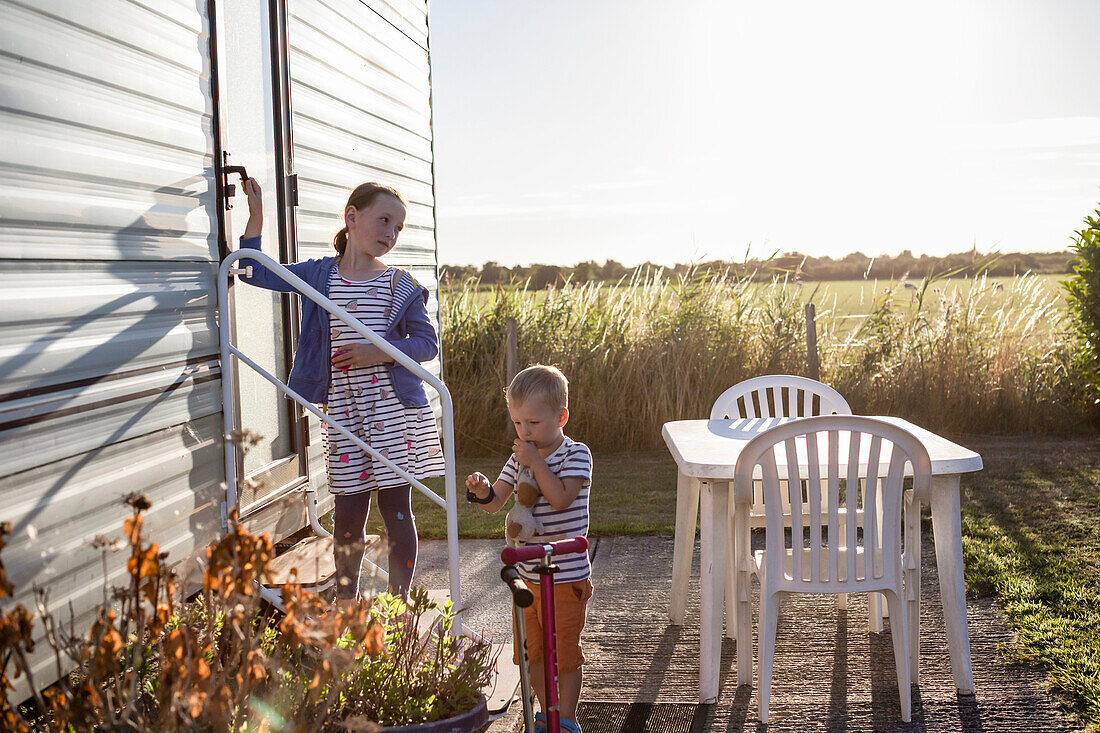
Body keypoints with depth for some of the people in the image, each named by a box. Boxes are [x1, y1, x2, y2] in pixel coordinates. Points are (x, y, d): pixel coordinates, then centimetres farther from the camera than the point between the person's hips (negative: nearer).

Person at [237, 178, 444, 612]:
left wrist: (378, 352, -13)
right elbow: (257, 272, 12)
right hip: (343, 412, 2)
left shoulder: (400, 286, 1)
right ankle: (346, 602, 24)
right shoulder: (319, 275, 7)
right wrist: (256, 213, 7)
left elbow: (428, 344, 1)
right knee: (348, 513, 7)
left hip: (394, 411, -1)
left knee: (396, 510, 3)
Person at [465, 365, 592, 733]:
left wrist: (535, 462, -24)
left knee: (564, 651, 3)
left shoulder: (576, 454, -11)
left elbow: (561, 498, -25)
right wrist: (481, 490, -16)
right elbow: (495, 503, 5)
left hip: (567, 575, -6)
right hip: (528, 574, 6)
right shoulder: (520, 457, 5)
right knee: (532, 650, 15)